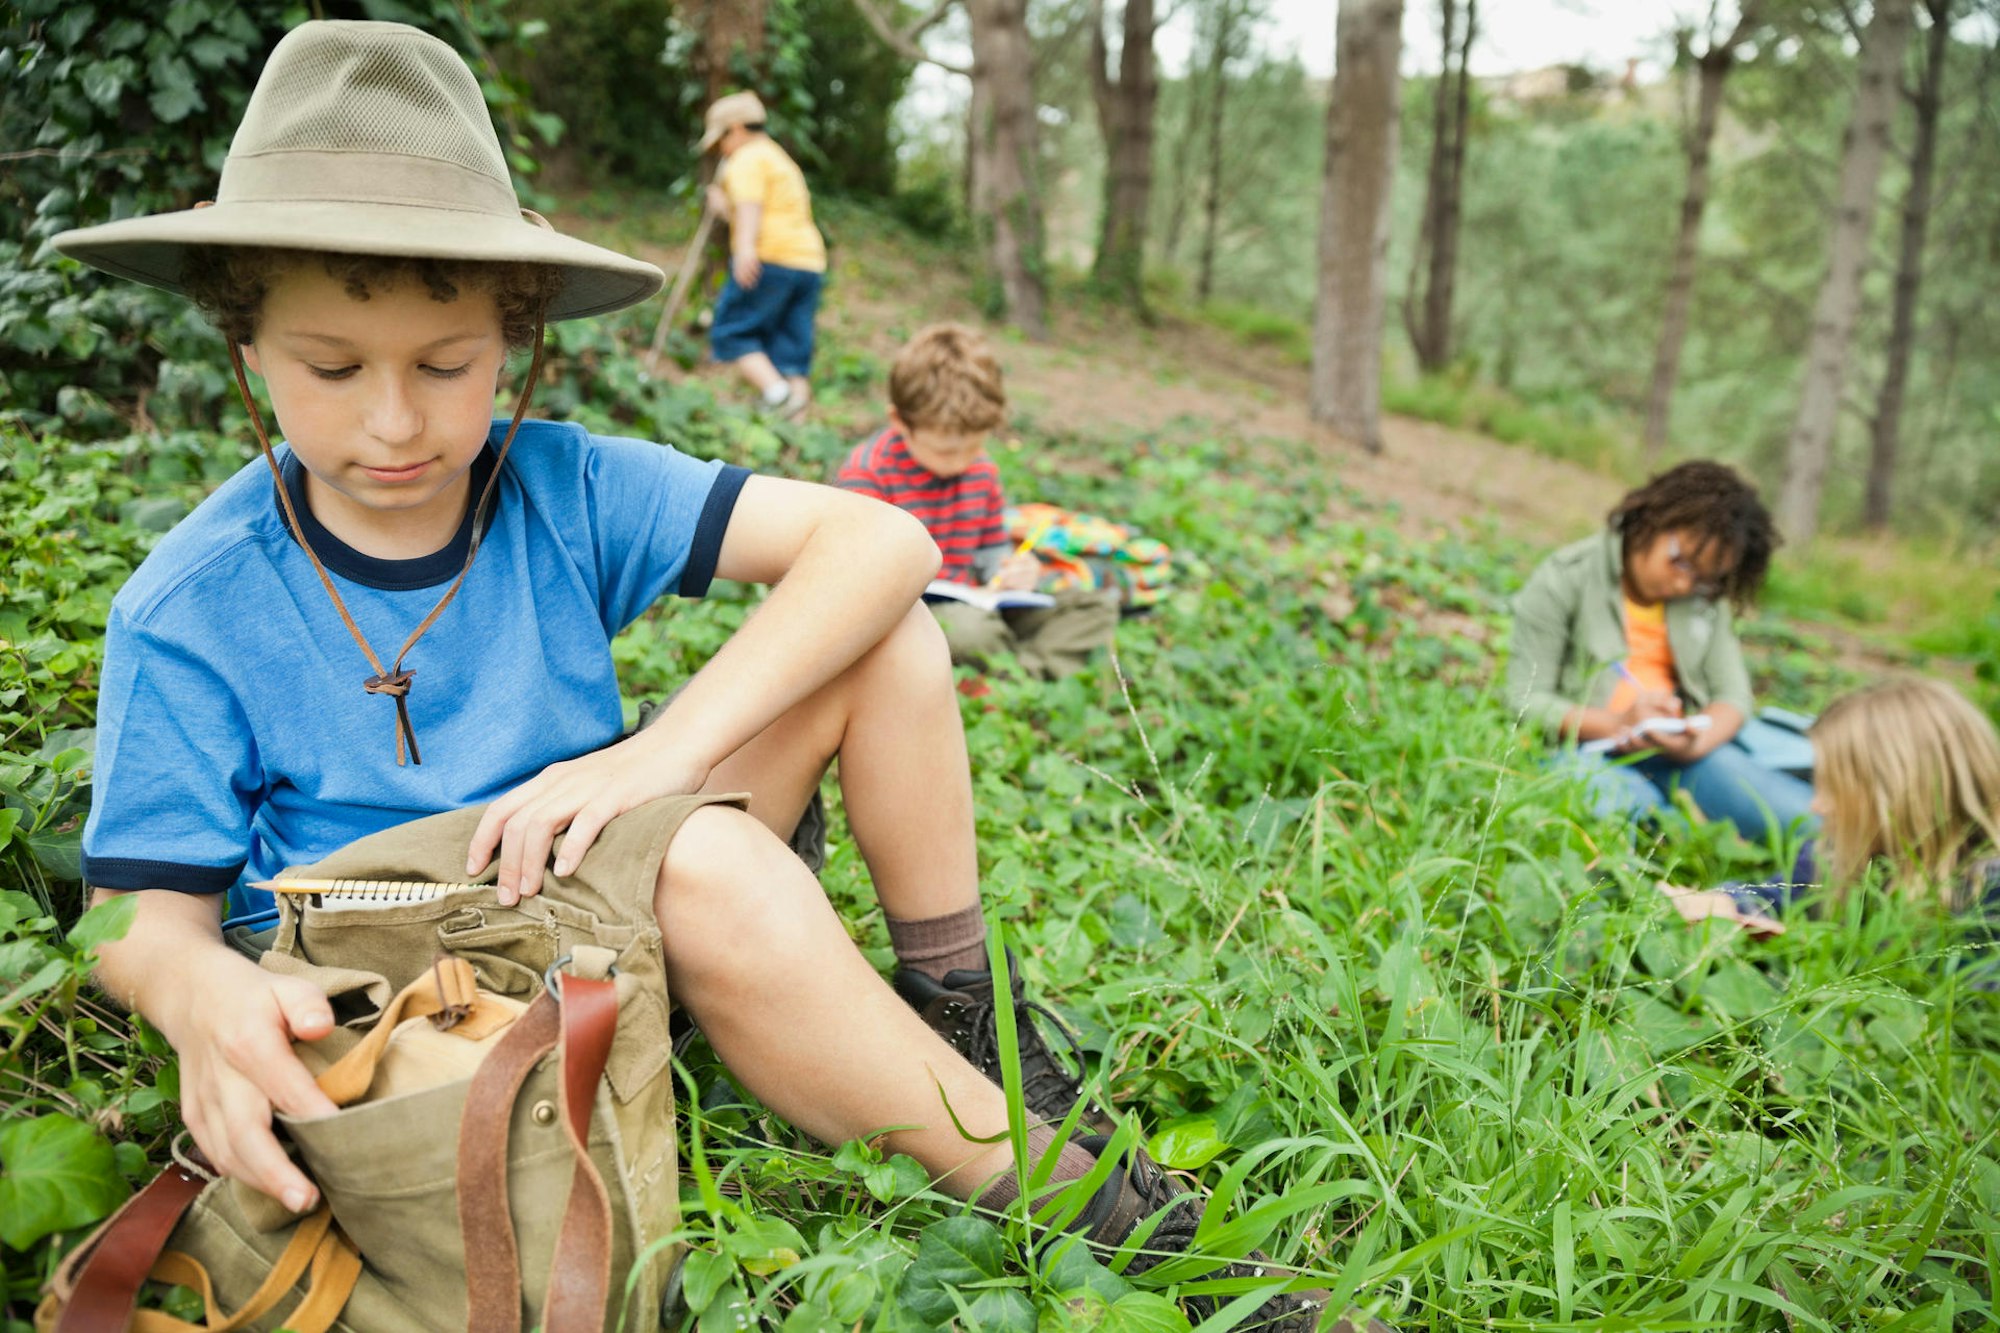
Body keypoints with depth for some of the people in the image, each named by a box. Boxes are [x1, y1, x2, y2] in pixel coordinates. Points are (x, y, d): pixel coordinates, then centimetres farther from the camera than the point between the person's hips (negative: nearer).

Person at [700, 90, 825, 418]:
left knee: (731, 334, -5)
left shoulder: (747, 160, 2)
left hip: (769, 260, -9)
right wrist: (724, 209, 42)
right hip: (809, 261, 9)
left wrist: (745, 247, -32)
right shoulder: (782, 161, 32)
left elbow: (750, 204, -17)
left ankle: (775, 391, -26)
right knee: (792, 350, 4)